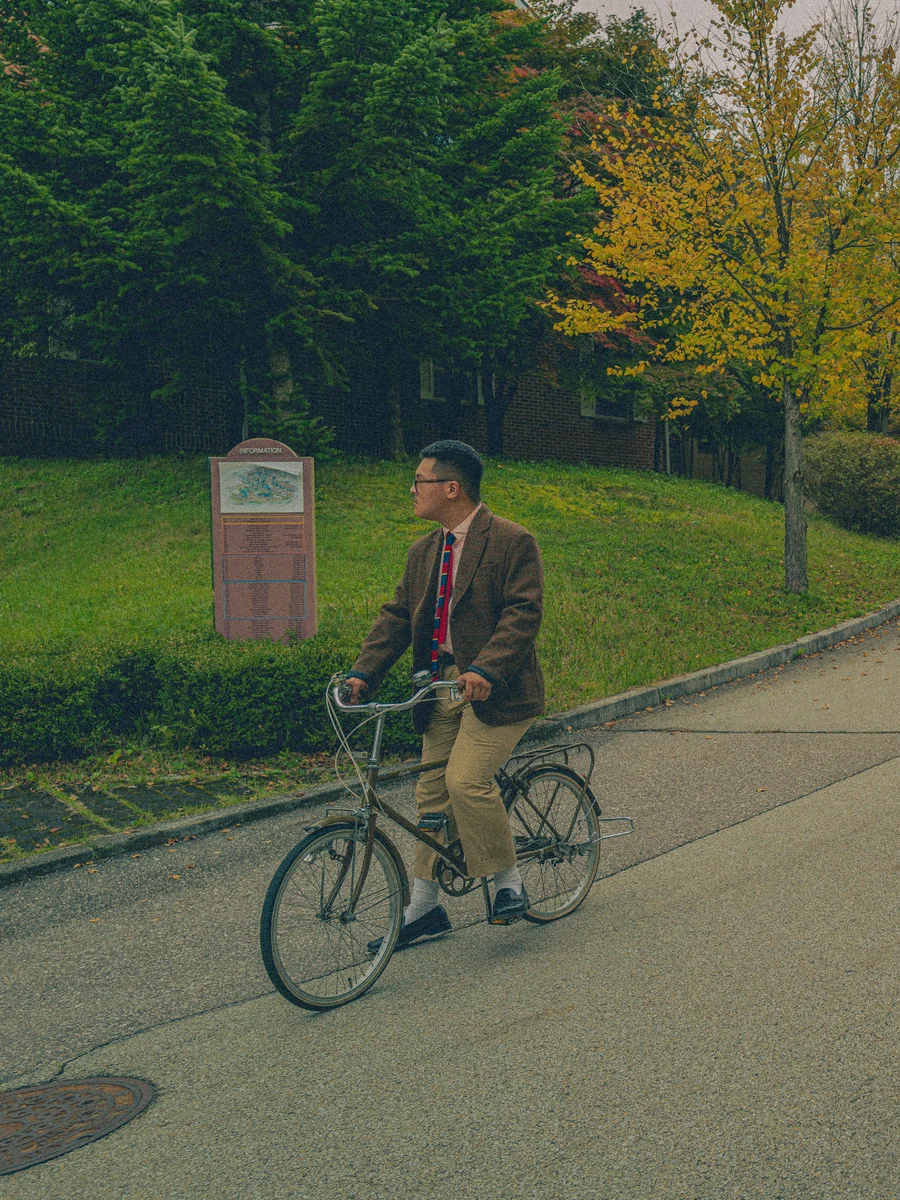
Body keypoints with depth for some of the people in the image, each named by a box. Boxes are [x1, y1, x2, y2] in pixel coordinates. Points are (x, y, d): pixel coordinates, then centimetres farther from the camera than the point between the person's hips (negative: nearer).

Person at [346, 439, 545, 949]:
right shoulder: (424, 552, 13)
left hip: (496, 690, -7)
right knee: (432, 790, 8)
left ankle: (510, 882, 1)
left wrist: (484, 668, -30)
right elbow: (397, 616, 10)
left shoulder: (513, 542, -10)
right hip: (442, 685, 7)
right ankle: (424, 907, 19)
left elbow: (523, 614, -18)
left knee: (466, 779, -20)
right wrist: (363, 672, -2)